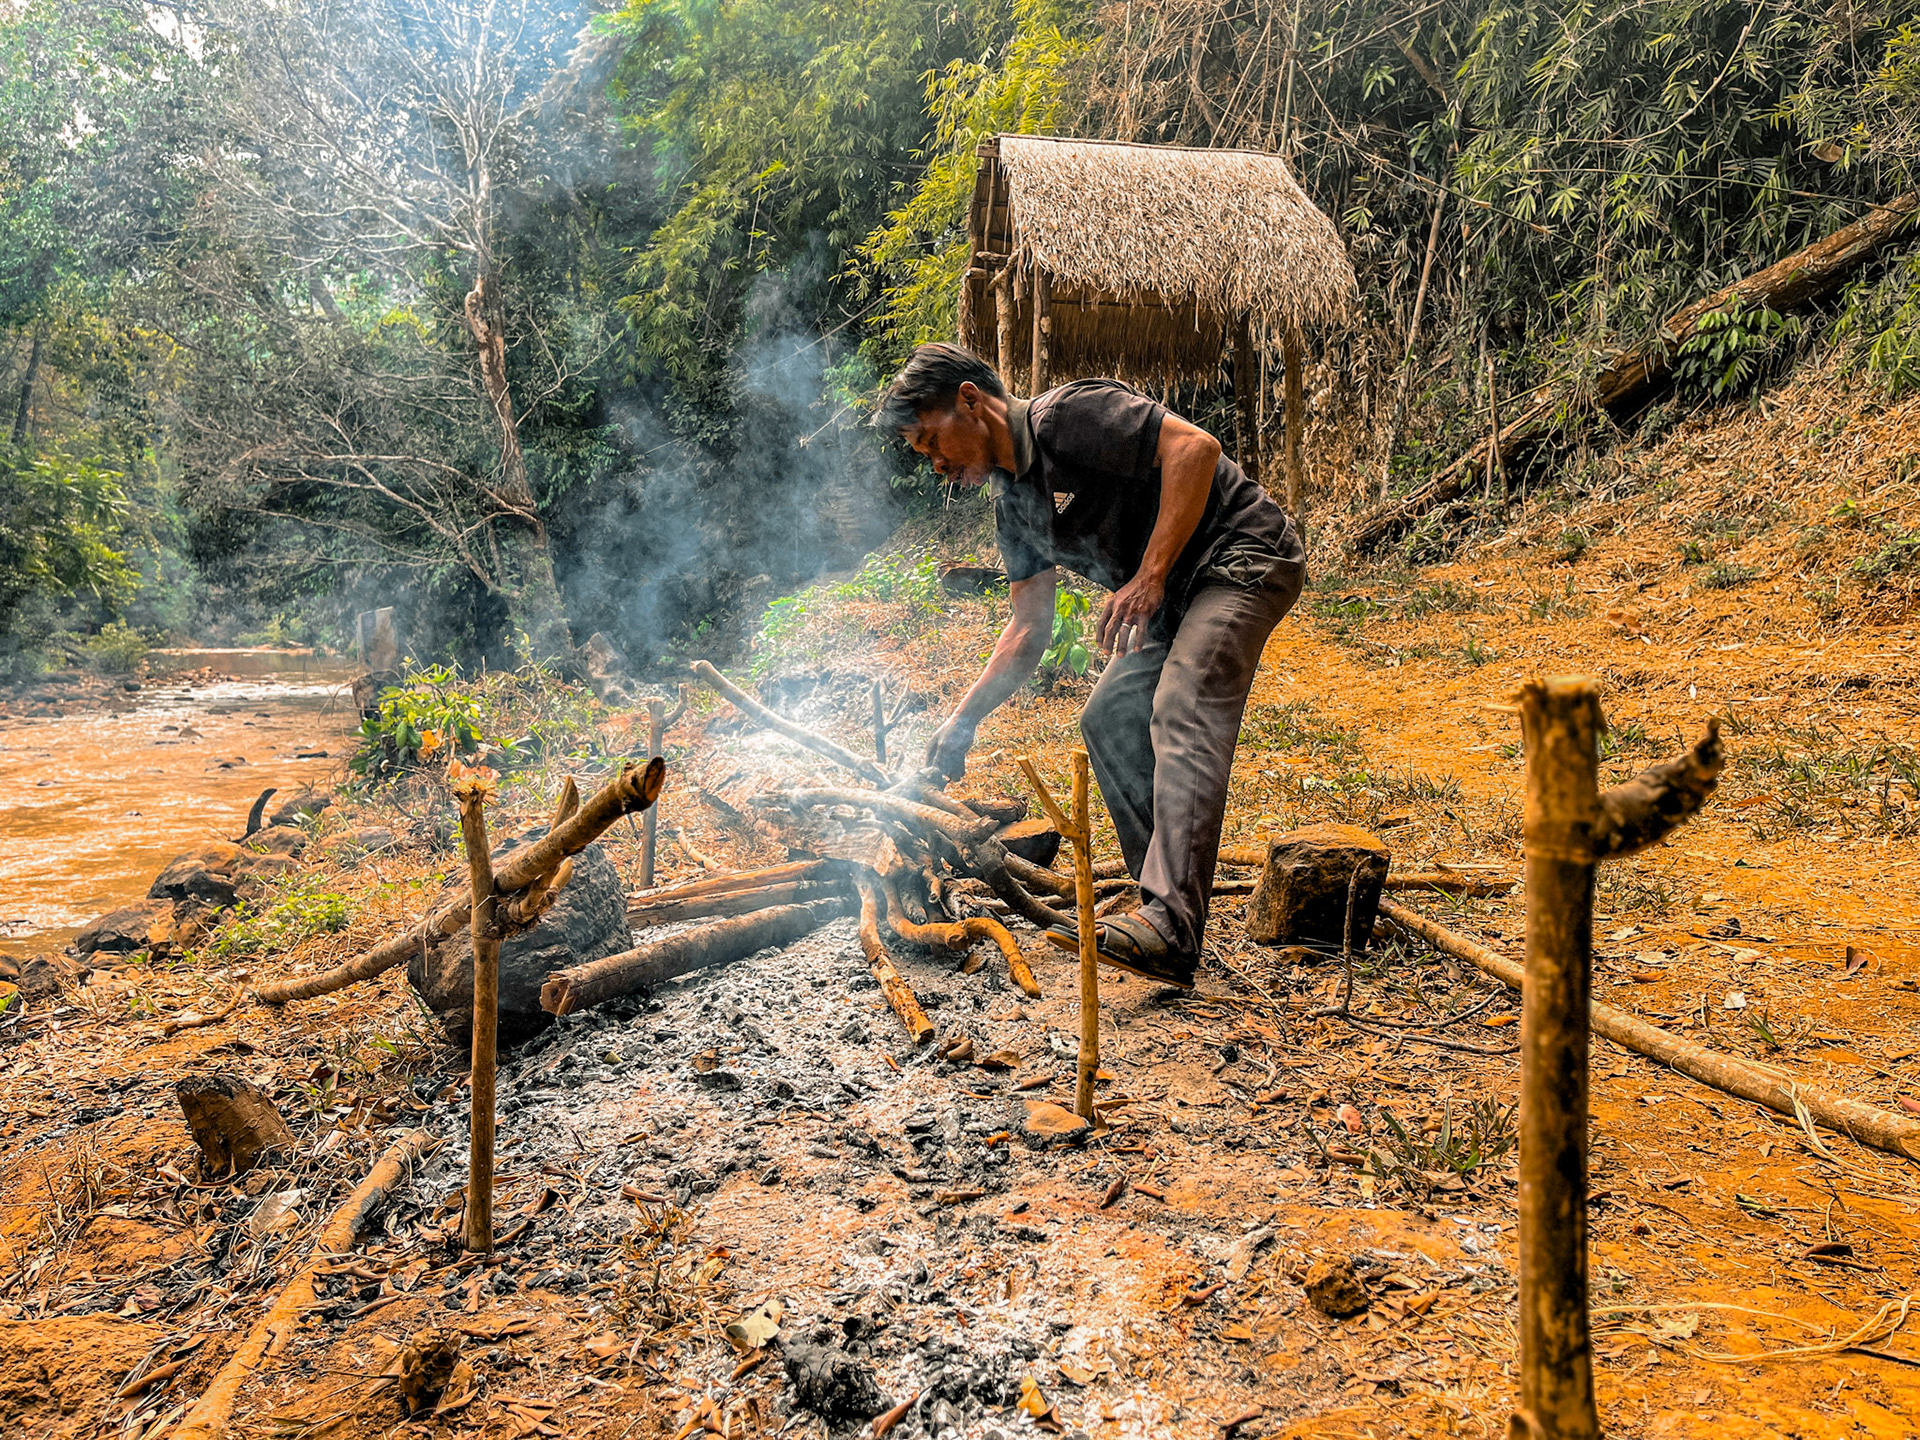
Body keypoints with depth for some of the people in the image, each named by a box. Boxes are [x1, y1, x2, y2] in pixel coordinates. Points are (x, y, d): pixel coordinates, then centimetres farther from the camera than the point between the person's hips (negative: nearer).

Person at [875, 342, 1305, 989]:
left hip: (1243, 555, -10)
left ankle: (1169, 928, -37)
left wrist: (1149, 575, -29)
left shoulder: (1069, 415, -15)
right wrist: (964, 720, 4)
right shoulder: (1012, 503, 12)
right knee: (1109, 716, 6)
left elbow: (1195, 446, -26)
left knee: (1182, 711, -27)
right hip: (1172, 596, 10)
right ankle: (1164, 908, 7)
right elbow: (1029, 629, 12)